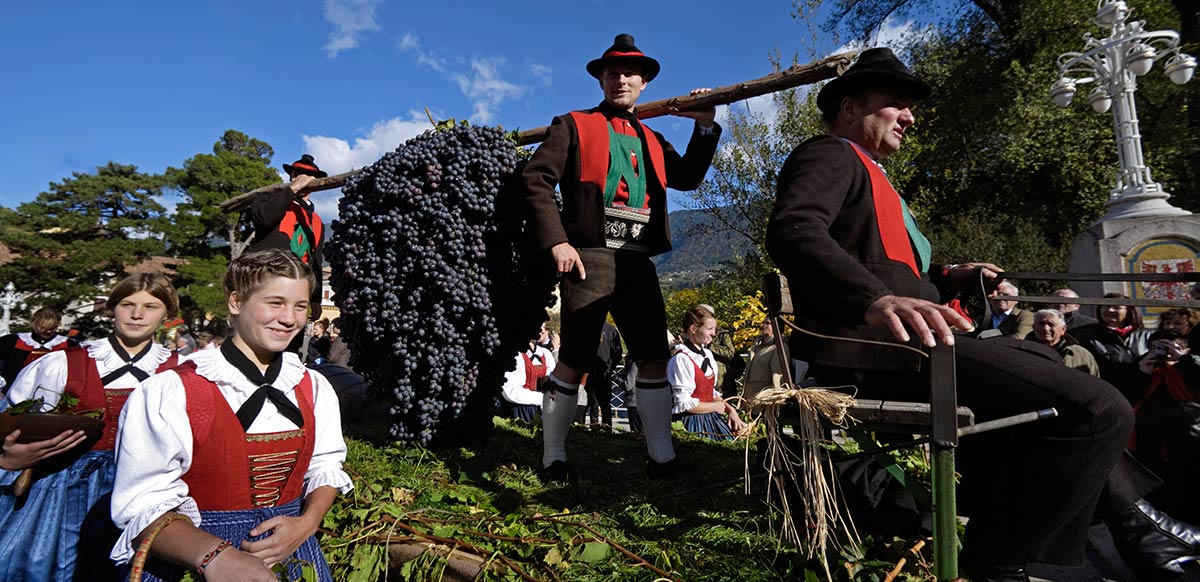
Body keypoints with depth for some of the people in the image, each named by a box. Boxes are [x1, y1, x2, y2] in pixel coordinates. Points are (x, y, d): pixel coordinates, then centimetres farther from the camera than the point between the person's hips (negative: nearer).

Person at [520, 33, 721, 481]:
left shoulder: (652, 140, 23)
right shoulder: (573, 126, 8)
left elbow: (688, 178, 14)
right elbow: (536, 180, -2)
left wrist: (705, 126, 3)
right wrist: (557, 242, -14)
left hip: (638, 262, 5)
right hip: (589, 258, -5)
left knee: (654, 358, 3)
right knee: (575, 361, -3)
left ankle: (662, 457, 12)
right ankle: (553, 457, 10)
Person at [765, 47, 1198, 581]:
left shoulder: (863, 171, 30)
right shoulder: (830, 154, -3)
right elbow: (793, 231, -26)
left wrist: (953, 277, 24)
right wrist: (877, 300, -40)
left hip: (894, 341, 11)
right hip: (875, 346, -11)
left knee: (1045, 361, 28)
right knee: (1098, 409, -18)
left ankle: (1128, 518, 33)